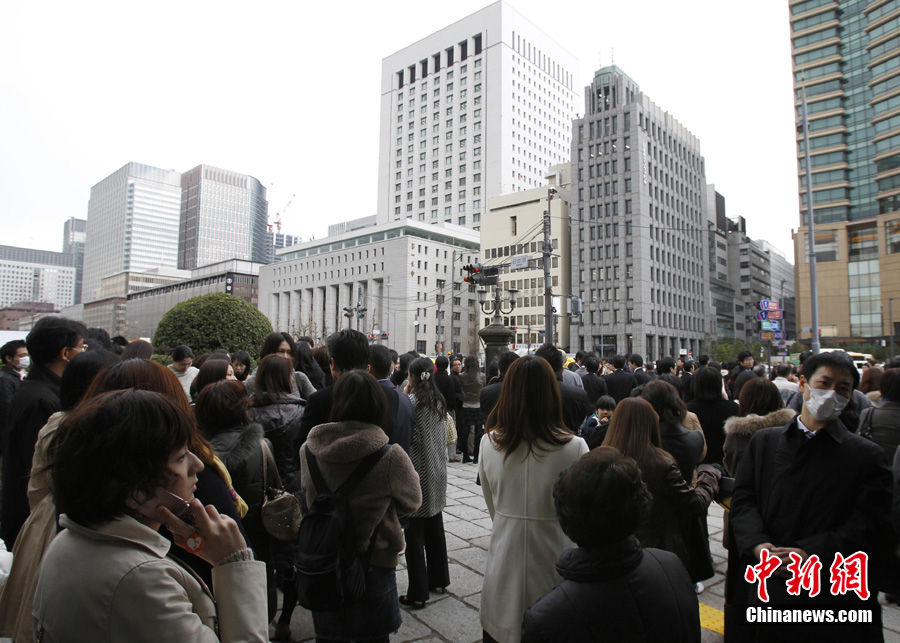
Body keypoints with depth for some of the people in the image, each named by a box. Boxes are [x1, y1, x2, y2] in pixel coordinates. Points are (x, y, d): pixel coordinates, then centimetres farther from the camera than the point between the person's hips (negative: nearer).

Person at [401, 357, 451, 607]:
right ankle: (438, 579, 32)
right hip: (437, 473, 7)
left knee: (415, 535, 3)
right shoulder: (439, 401, 5)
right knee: (435, 529, 19)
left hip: (416, 473, -7)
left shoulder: (412, 401, -17)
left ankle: (418, 593, 10)